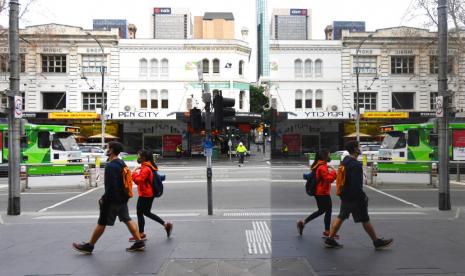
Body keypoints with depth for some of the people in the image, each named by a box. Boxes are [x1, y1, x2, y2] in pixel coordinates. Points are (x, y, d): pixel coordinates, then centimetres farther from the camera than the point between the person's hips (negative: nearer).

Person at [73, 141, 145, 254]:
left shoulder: (110, 166, -20)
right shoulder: (122, 163, 10)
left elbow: (111, 186, -25)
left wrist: (104, 199, -14)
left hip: (113, 200, -9)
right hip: (123, 198, 9)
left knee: (101, 223, 3)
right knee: (127, 219, 12)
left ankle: (89, 246, 17)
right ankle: (139, 242, 11)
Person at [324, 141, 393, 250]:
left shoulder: (345, 161, 8)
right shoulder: (356, 165, -22)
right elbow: (356, 184, -26)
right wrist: (363, 197, -15)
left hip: (345, 195, 9)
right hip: (354, 197, -9)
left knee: (341, 217, 12)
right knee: (365, 220, 5)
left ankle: (330, 240, 13)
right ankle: (377, 242, 20)